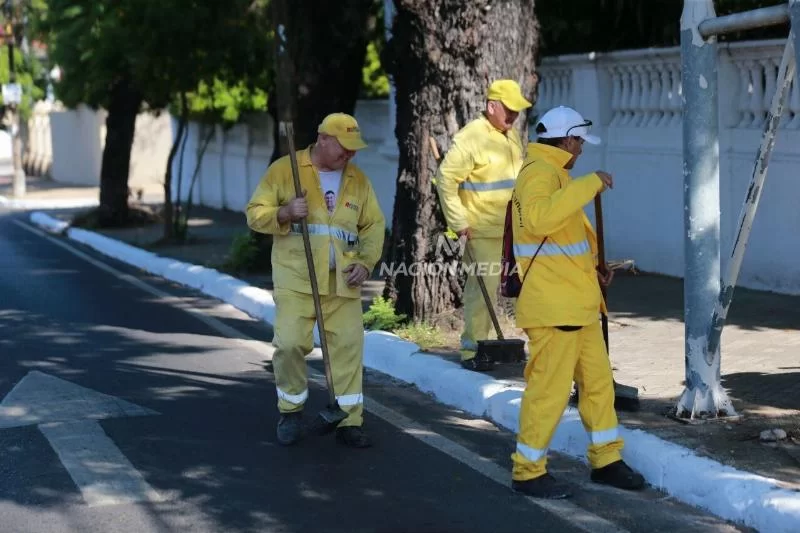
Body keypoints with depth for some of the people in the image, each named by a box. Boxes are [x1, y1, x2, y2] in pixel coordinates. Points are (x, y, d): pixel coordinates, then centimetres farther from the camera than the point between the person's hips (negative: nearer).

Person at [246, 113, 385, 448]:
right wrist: (284, 213, -19)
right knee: (290, 344, -10)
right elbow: (256, 215, 1)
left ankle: (349, 421, 7)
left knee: (349, 346, -2)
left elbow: (374, 225, 15)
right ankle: (291, 411, 14)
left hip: (343, 282, 3)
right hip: (296, 279, -3)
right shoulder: (284, 170, 0)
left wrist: (365, 262, 0)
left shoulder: (358, 180, 11)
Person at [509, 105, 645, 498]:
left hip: (578, 302, 10)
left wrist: (593, 266, 14)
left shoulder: (554, 173, 20)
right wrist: (589, 185, -31)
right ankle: (527, 472, 4)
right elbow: (538, 217, -35)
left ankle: (606, 461, 25)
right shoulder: (539, 172, -14)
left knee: (598, 380, 15)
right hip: (553, 304, -10)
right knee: (550, 387, -6)